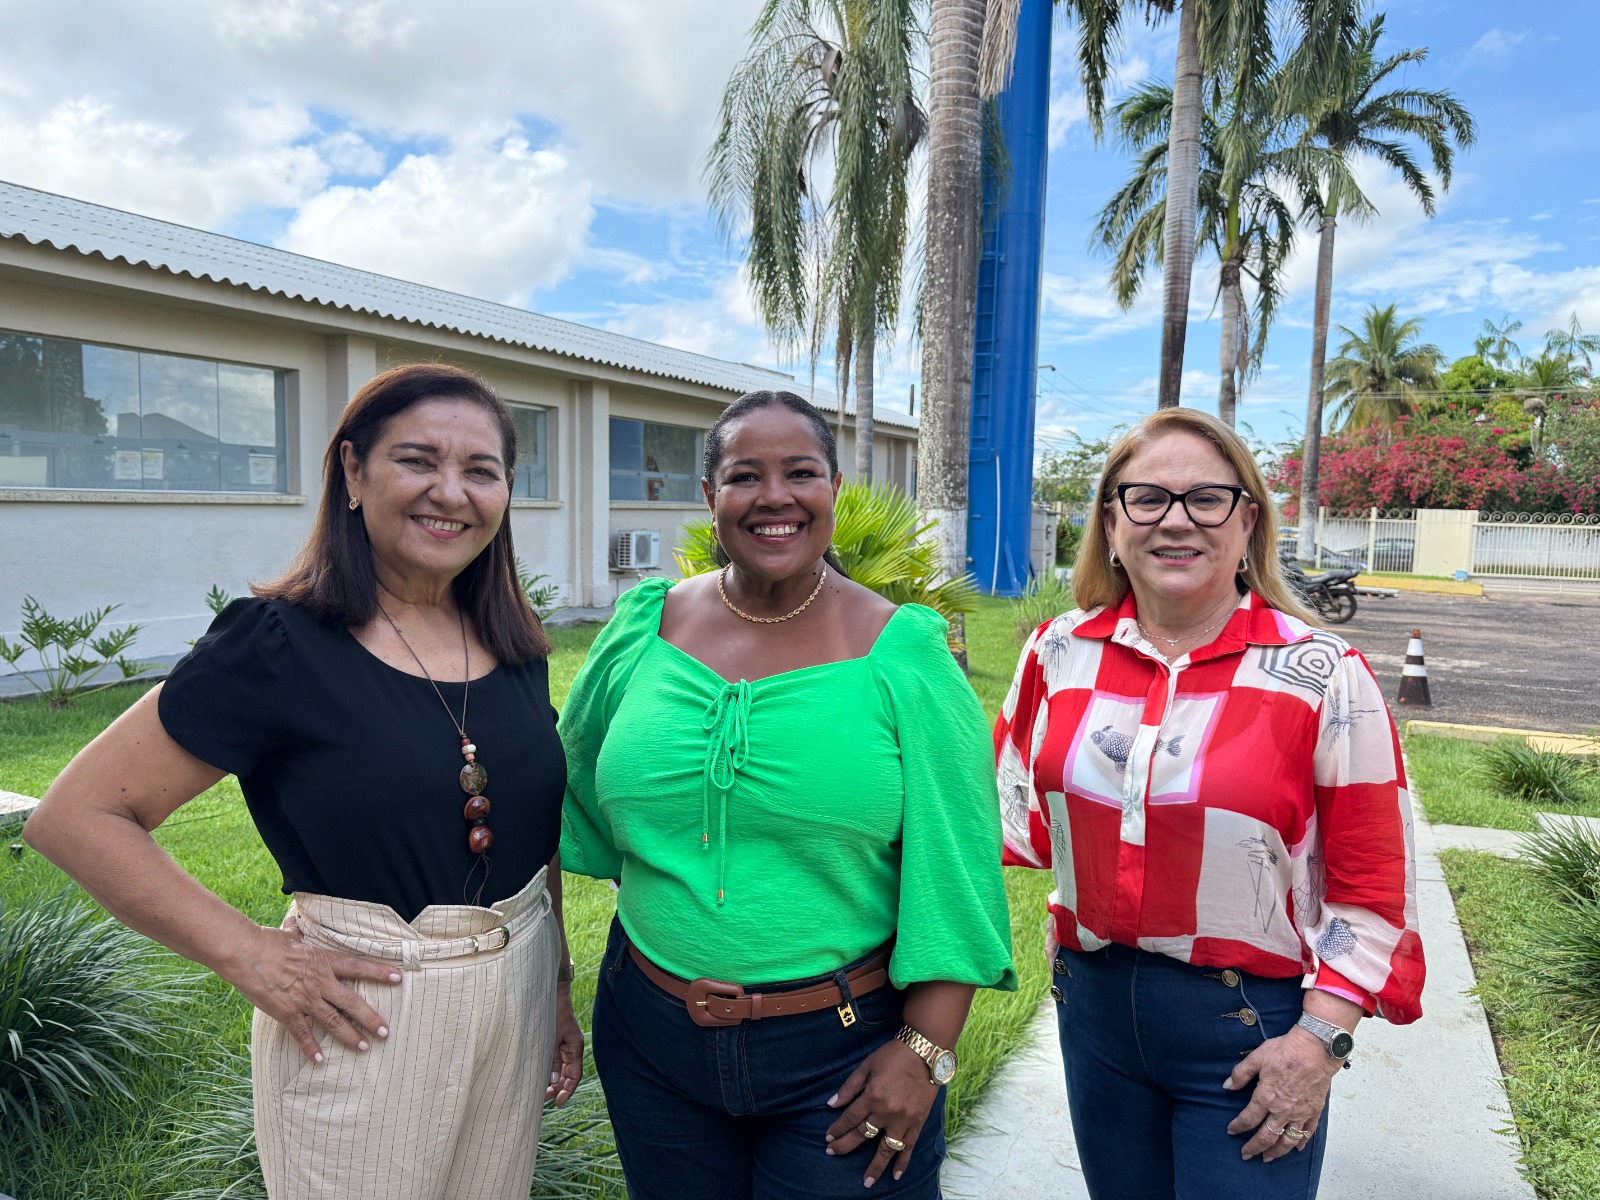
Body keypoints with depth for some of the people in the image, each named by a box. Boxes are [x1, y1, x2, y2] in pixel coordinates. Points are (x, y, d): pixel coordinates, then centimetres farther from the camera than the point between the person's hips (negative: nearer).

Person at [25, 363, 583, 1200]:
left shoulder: (515, 649, 1)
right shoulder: (279, 646, -15)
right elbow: (75, 817, -13)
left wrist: (560, 990, 12)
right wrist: (252, 958, -16)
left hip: (519, 998, 5)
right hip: (363, 1020, -5)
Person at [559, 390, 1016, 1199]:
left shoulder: (902, 654, -11)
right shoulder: (642, 628, -3)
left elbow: (953, 867, -10)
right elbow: (576, 793, 10)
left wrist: (927, 1048, -12)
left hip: (845, 1048, -2)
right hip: (652, 1036, 3)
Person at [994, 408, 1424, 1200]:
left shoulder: (1322, 677, -10)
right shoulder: (1060, 652, -2)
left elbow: (1370, 887, -8)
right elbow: (1013, 801, 10)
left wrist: (1320, 1038, -11)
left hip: (1249, 1032, -3)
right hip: (1095, 1007, 4)